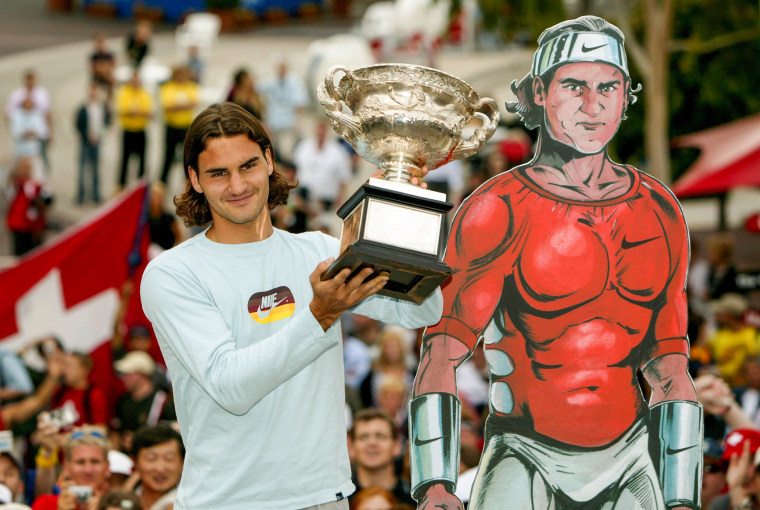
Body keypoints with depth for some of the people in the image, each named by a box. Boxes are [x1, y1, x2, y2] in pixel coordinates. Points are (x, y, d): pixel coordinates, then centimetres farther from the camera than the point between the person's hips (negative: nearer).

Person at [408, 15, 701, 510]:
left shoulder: (658, 213, 7)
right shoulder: (497, 212, -6)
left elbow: (670, 372, 10)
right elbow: (441, 356, -10)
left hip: (626, 463, 3)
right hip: (526, 456, -3)